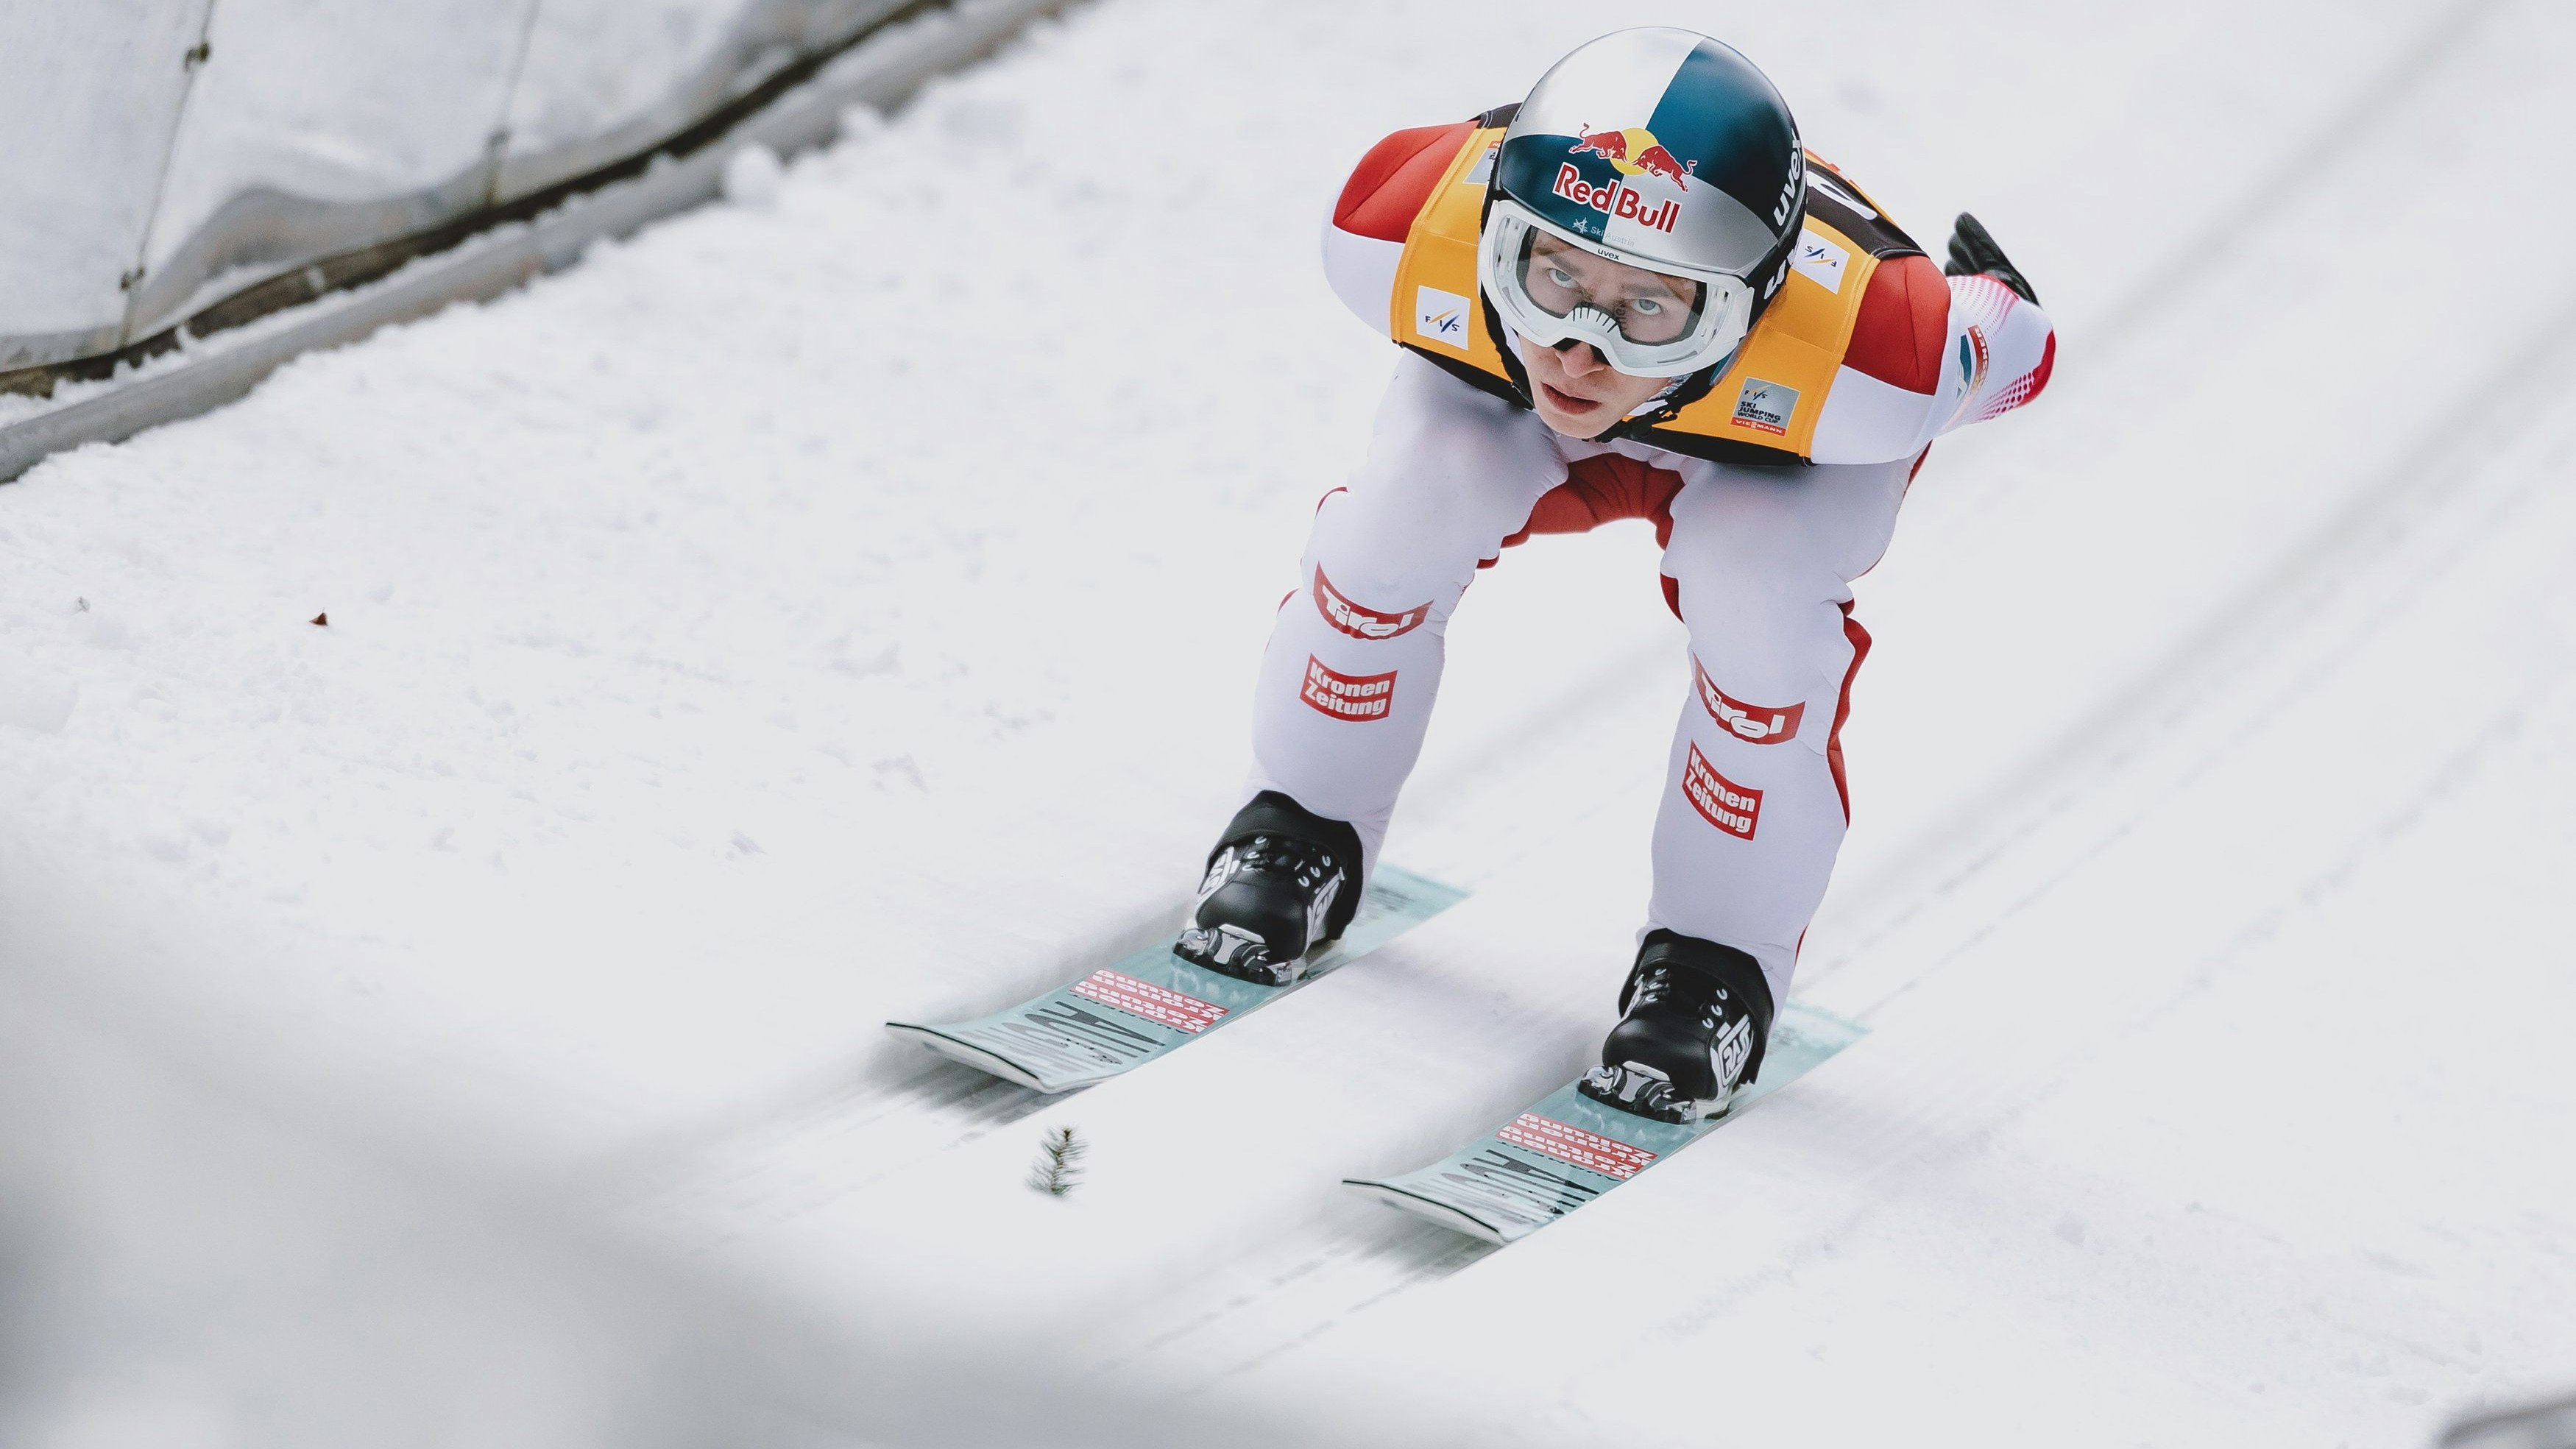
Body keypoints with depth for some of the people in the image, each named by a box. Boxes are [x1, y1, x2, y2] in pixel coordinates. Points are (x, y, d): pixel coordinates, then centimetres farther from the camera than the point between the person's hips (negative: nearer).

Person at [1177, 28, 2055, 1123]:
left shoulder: (1861, 365, -47)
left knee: (1758, 602, -29)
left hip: (1777, 454, -2)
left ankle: (1721, 962, -6)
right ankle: (1304, 832, 3)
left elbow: (2014, 346, -25)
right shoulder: (1401, 235, -41)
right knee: (1407, 506, -24)